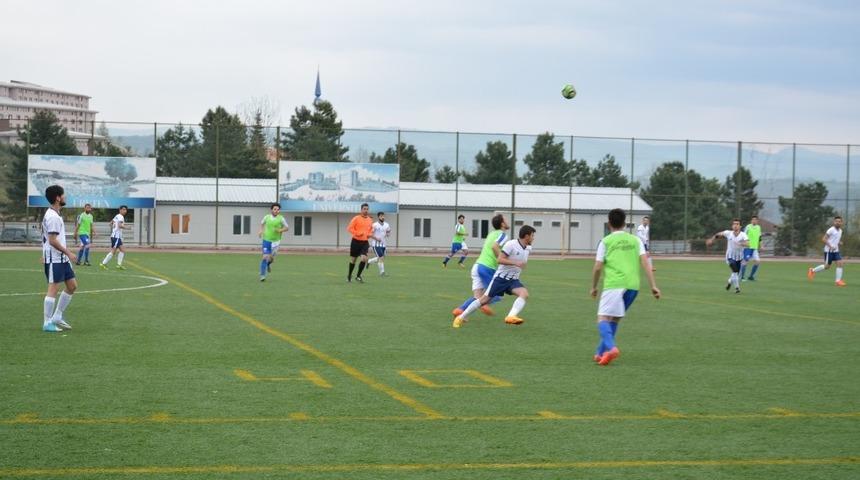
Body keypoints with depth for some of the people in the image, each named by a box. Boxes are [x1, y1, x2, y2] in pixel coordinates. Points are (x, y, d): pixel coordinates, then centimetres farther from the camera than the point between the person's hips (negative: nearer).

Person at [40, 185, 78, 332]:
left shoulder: (54, 215, 14)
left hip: (62, 259, 10)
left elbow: (49, 238, 21)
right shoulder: (53, 217, -17)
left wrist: (45, 255, 25)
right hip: (54, 259, -10)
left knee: (72, 285, 12)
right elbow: (52, 240, -22)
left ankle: (57, 316, 18)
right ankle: (47, 323, -1)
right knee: (53, 288, -6)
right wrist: (68, 252, -18)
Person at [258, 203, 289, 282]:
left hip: (275, 241, 0)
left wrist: (281, 230, -18)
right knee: (265, 257, -10)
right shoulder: (267, 217, -1)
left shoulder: (281, 218, -7)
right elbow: (262, 223, 19)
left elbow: (287, 227, 1)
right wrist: (261, 231, 3)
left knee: (271, 258, 5)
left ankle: (268, 264, 43)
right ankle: (262, 275, -3)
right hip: (266, 240, 0)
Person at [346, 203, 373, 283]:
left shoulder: (370, 220, 8)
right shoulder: (356, 218, -7)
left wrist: (369, 234, 3)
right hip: (356, 241, -3)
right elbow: (349, 228, -10)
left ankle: (358, 275, 0)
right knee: (353, 259, 7)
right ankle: (349, 275, 28)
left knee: (364, 259, -14)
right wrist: (357, 233, -21)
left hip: (365, 243, 3)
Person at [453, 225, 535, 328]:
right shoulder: (511, 244, -16)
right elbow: (500, 260, -22)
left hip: (513, 280, 5)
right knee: (484, 300, -2)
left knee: (524, 294, -25)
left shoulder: (528, 248, 6)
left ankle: (511, 317, -43)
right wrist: (515, 263, -30)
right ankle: (461, 317, 13)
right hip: (501, 277, -5)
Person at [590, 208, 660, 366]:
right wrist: (653, 286, 2)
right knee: (614, 319, 18)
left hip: (613, 284, -4)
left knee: (603, 319, -4)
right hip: (633, 285, 4)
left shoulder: (606, 241, 7)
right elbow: (645, 262, 4)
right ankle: (601, 353, 18)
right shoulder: (636, 240, 15)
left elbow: (597, 267, 4)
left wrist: (593, 287, 18)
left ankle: (611, 348, -30)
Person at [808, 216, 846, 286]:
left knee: (840, 263, -7)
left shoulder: (840, 231, 11)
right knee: (827, 266, -1)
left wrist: (839, 242, 4)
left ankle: (838, 281, -6)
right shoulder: (831, 230, -14)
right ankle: (813, 271, 20)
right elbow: (824, 239, -16)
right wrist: (830, 246, -23)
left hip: (836, 250, 7)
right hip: (829, 250, -7)